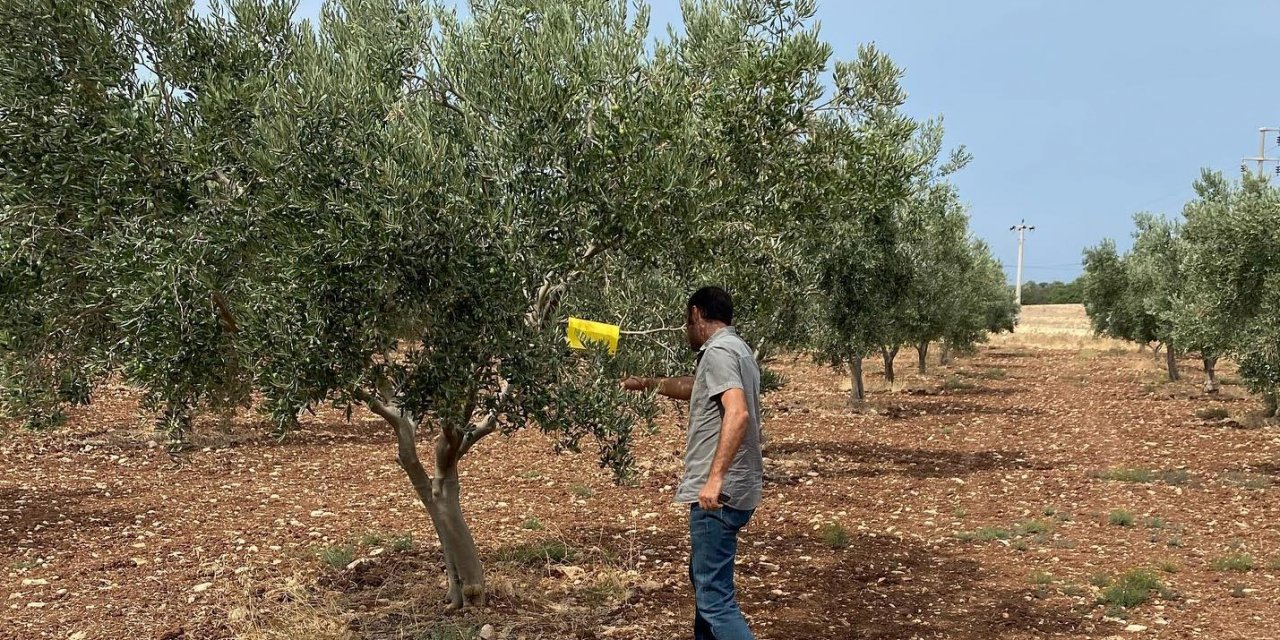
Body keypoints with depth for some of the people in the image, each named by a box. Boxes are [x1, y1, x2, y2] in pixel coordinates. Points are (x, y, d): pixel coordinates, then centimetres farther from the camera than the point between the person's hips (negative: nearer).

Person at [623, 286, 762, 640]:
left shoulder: (719, 351, -13)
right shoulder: (734, 348, 18)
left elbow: (737, 413, -28)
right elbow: (695, 388, 37)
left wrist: (715, 478, -32)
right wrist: (647, 383, 45)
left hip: (720, 493, -10)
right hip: (725, 491, 10)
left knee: (714, 595, -11)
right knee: (705, 579, 23)